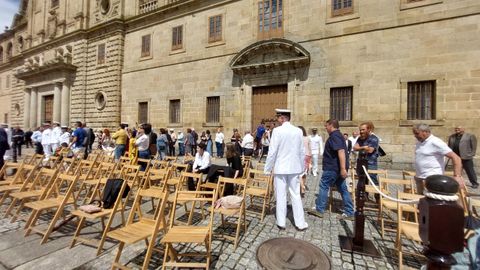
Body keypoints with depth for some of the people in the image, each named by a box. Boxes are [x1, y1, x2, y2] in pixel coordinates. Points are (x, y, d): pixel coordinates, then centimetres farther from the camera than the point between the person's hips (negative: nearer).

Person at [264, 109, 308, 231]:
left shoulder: (277, 131, -13)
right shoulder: (298, 131, 0)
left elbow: (272, 152, -14)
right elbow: (302, 151, 6)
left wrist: (267, 168, -5)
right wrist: (302, 167, 17)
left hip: (280, 167, -4)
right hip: (294, 167, 4)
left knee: (281, 195, 7)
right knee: (296, 195, 13)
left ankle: (281, 223, 18)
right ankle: (300, 223, 21)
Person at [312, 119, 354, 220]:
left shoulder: (334, 136, -16)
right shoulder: (338, 135, 16)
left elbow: (341, 152, -28)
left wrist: (343, 168, -32)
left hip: (332, 167, -10)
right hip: (337, 167, 10)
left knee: (324, 187, 1)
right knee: (343, 189, 11)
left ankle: (319, 209, 12)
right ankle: (349, 213, 17)